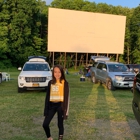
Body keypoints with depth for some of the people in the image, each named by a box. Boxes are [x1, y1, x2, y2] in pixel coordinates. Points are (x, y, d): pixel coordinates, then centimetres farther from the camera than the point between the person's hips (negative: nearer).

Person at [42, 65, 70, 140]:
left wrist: (66, 110, -8)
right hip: (52, 105, 4)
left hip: (60, 105, -3)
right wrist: (46, 109, 7)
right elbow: (47, 96, 9)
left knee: (60, 125, 8)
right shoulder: (50, 83, 4)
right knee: (45, 124, 2)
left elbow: (67, 97, -5)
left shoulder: (65, 83, -6)